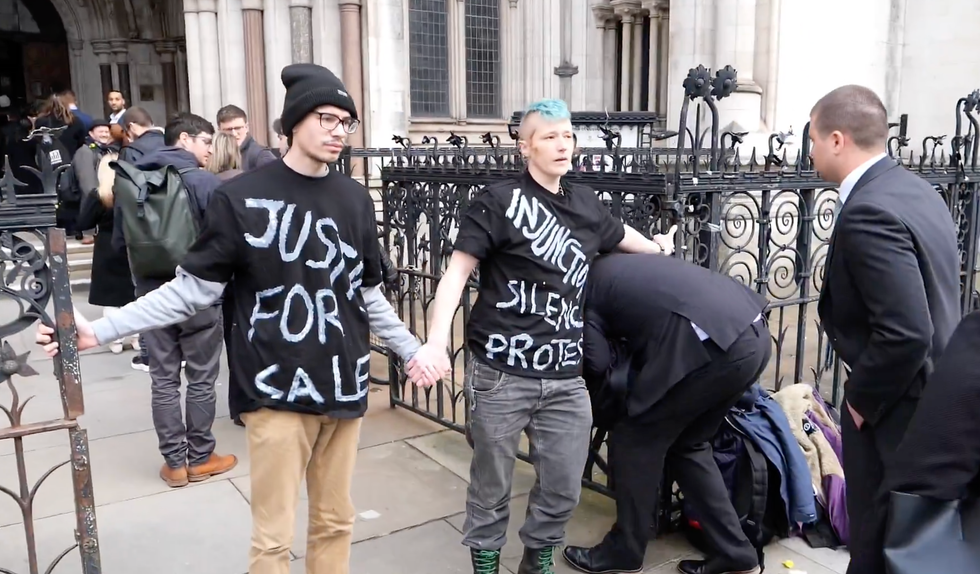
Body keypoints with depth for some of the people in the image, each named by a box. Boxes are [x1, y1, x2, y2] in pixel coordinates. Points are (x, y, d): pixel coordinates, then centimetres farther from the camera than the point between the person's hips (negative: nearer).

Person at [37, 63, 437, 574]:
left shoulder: (355, 199, 6)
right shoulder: (242, 197, -6)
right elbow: (194, 288, -4)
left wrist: (412, 349, 10)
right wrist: (100, 330, -9)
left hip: (344, 388, 4)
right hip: (277, 391, -3)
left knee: (335, 522, 15)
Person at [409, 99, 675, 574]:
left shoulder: (585, 204, 11)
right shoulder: (498, 202, -6)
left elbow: (619, 234, 33)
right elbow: (457, 272, -10)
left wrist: (659, 249, 51)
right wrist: (436, 342, -23)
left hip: (565, 378, 5)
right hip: (502, 375, -5)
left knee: (563, 488, 12)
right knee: (491, 486, 10)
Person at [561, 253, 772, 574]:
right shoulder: (609, 269, 30)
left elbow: (598, 366, 2)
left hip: (713, 345, -9)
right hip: (754, 335, 9)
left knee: (634, 439, 9)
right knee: (687, 444, 24)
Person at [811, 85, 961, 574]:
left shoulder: (868, 213, -26)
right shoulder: (912, 187, 6)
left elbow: (905, 333, -31)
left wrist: (861, 398, -16)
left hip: (894, 407, -10)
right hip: (932, 392, 10)